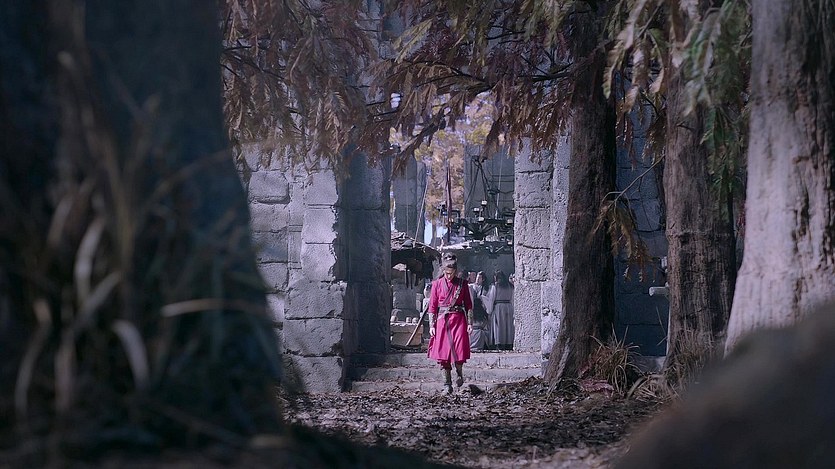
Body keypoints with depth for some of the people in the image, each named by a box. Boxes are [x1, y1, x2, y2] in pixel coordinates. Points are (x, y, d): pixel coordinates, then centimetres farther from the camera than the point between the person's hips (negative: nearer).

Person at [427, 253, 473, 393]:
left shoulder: (462, 284, 5)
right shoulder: (437, 284, 4)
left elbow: (468, 305, 8)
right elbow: (432, 306, 4)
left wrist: (470, 323, 1)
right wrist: (432, 325, -1)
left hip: (458, 319, 0)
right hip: (442, 320, 0)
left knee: (459, 350, -9)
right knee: (443, 351, -3)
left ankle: (459, 374, 22)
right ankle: (447, 385, 5)